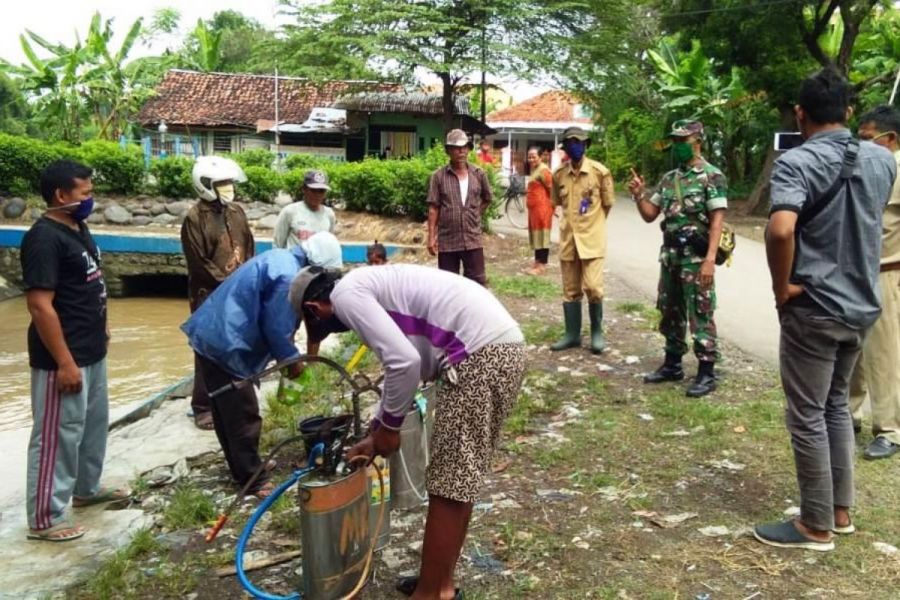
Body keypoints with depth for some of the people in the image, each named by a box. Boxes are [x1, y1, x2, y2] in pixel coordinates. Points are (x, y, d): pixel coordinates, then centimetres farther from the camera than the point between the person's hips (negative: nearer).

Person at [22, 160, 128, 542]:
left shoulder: (77, 228, 9)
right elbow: (40, 306, -24)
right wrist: (64, 363, -24)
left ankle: (87, 488, 40)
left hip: (91, 351, 10)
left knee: (94, 422, 22)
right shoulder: (44, 238, -21)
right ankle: (45, 519, 13)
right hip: (64, 357, -10)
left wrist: (101, 327, 22)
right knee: (58, 435, 0)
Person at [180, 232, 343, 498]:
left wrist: (285, 354, 16)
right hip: (225, 343, -11)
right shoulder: (288, 276, -21)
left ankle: (241, 468, 33)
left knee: (227, 411, 19)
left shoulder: (281, 257, 11)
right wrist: (291, 359, -1)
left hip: (211, 334, 11)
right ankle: (252, 480, 10)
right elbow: (276, 327, -17)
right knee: (243, 415, 0)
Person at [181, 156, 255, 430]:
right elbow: (198, 264, -13)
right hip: (209, 294, -6)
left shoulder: (236, 212, 8)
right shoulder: (195, 218, -10)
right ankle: (203, 407, 11)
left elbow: (249, 248, 13)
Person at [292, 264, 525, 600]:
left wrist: (388, 427, 0)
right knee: (458, 483, 19)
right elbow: (400, 363, 34)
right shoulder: (369, 288, 25)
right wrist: (374, 435, 39)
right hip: (501, 347, 10)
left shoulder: (346, 294, -4)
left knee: (448, 488, 2)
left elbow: (404, 362, -16)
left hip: (480, 355, -10)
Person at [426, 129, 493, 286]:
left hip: (473, 240, 1)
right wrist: (431, 237, -6)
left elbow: (488, 198, 19)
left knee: (477, 281, 4)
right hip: (447, 241, -1)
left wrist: (474, 215, 11)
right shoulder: (438, 176, -4)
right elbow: (433, 209, -3)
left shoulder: (479, 174, 2)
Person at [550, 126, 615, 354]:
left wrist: (593, 224, 8)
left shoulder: (600, 171, -6)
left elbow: (608, 203, 4)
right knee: (570, 290, 9)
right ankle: (572, 334, 20)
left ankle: (597, 331, 12)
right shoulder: (559, 174, 3)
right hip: (568, 238, 4)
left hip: (592, 238, -3)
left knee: (592, 287, -8)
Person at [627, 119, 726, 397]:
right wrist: (638, 195, -4)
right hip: (670, 255, 7)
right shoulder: (668, 178, 12)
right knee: (670, 313, 14)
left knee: (700, 315, -3)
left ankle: (706, 373, 5)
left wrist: (710, 259, -23)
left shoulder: (712, 176, -8)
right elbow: (650, 215, 16)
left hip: (696, 257, -7)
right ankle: (672, 365, 26)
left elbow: (717, 220, -15)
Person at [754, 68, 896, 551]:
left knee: (807, 417, 4)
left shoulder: (795, 162, -17)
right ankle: (840, 510, 31)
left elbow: (781, 229, -32)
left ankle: (816, 526, 15)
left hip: (813, 308, -7)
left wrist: (781, 286, -20)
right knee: (836, 406, 21)